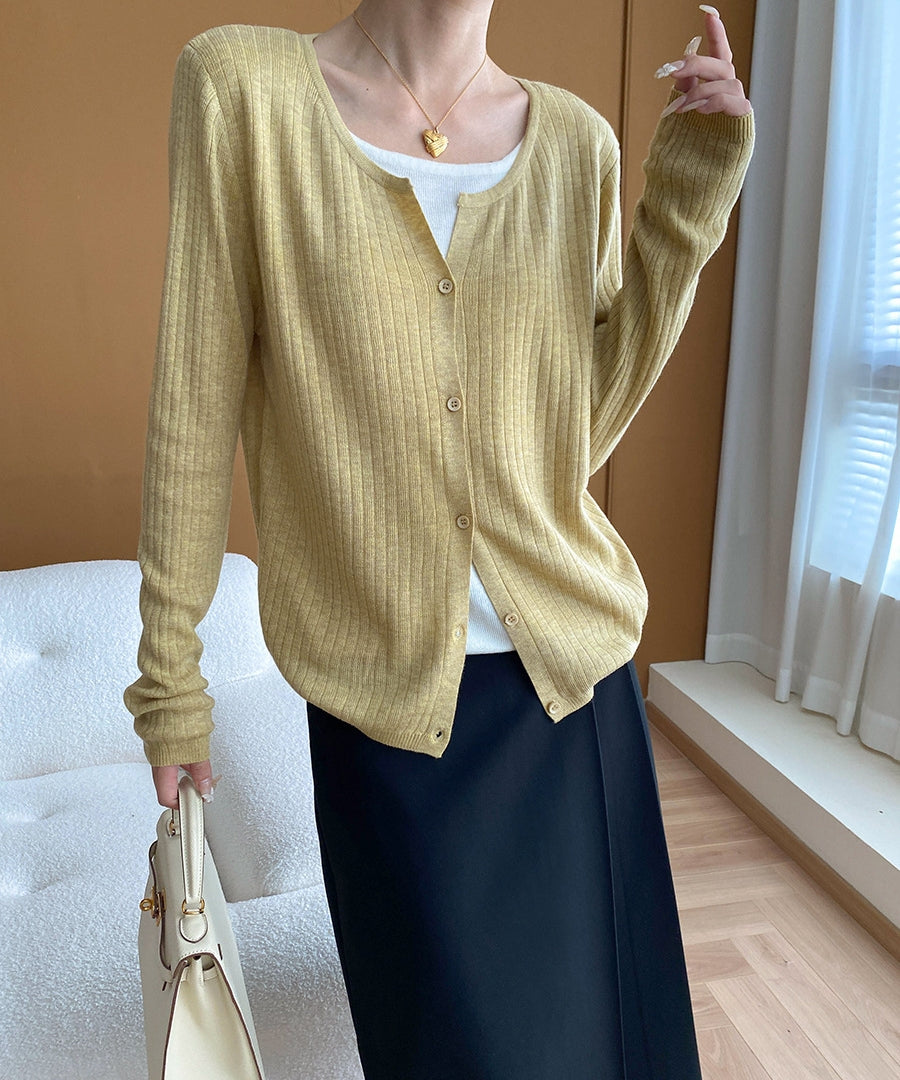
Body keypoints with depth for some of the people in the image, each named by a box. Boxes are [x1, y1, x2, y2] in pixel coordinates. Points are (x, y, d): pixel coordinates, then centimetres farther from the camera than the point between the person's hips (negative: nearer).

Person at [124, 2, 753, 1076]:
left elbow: (589, 418, 4)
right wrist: (169, 674, -1)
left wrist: (684, 205, -2)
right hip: (384, 690, -3)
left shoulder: (575, 140, 3)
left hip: (575, 670, 4)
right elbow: (194, 403, -5)